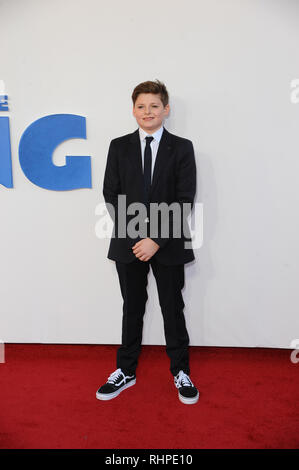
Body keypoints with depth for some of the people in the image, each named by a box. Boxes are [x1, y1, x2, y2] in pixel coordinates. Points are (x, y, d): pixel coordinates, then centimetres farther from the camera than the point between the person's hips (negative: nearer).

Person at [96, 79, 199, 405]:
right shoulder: (119, 147, 6)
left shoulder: (182, 148, 0)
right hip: (128, 243, 2)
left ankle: (180, 372, 28)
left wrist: (157, 240, -14)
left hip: (169, 244, -1)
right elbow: (110, 194, 2)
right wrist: (134, 235, -8)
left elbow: (185, 200, -6)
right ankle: (125, 372, 30)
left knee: (173, 308, 10)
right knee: (132, 308, 13)